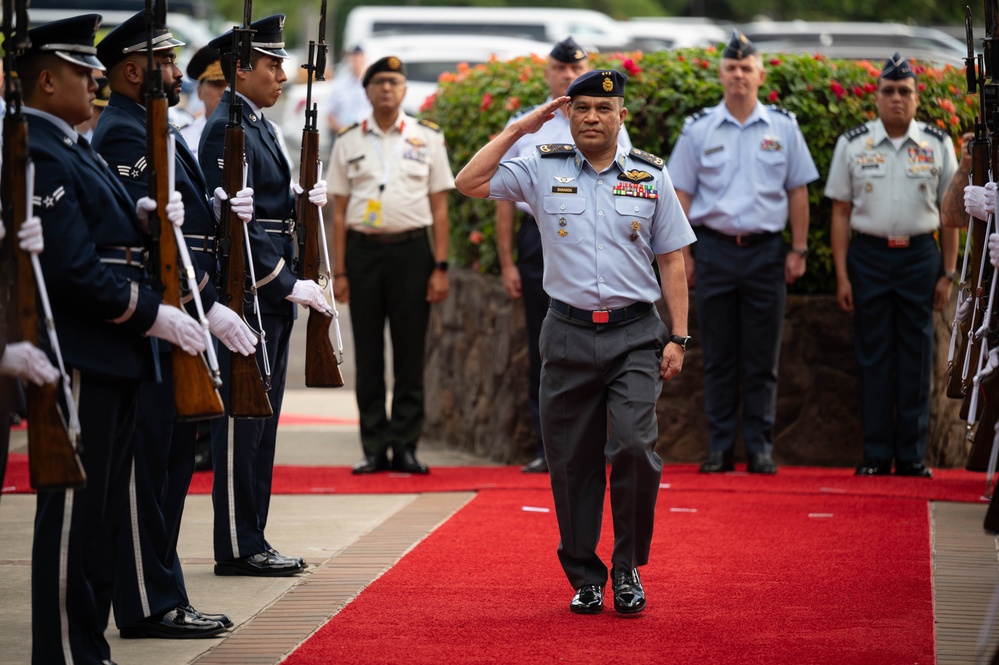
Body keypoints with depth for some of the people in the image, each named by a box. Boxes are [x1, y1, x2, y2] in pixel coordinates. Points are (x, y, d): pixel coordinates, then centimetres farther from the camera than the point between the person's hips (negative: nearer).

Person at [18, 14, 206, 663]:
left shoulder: (74, 149, 17)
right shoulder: (38, 157, -16)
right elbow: (74, 270, -22)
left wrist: (144, 218, 2)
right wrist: (154, 316, -16)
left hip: (114, 358, 10)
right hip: (77, 358, -10)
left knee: (103, 511, 14)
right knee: (73, 509, -6)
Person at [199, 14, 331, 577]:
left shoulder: (258, 125, 17)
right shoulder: (227, 130, -14)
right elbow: (236, 220, -20)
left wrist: (302, 200, 6)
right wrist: (288, 284, -19)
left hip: (272, 297, 10)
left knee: (261, 421, 12)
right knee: (242, 422, -6)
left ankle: (252, 541, 17)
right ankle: (238, 548, -2)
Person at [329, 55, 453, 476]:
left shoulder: (427, 138, 7)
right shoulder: (349, 142, 9)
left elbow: (439, 207, 6)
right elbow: (339, 211, 9)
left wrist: (440, 267, -1)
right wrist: (339, 271, 3)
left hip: (412, 250, -1)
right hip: (363, 250, 1)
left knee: (410, 354, 0)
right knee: (368, 355, 2)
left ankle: (405, 446, 5)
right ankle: (374, 448, 6)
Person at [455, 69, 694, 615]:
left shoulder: (650, 176, 7)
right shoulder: (542, 170, 6)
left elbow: (671, 261, 8)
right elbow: (468, 183, -3)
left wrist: (677, 338, 3)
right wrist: (519, 129, -2)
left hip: (635, 333, -1)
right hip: (569, 334, 1)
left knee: (634, 446, -15)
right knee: (571, 460, 3)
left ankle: (628, 569, 1)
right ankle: (585, 576, 16)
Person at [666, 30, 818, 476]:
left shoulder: (783, 127, 6)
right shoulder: (698, 129, 5)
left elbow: (798, 191, 9)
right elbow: (681, 193, 6)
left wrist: (798, 250, 3)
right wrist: (682, 253, -1)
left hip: (765, 251, 0)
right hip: (714, 249, 0)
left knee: (762, 358, 1)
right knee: (718, 355, 3)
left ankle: (760, 447, 6)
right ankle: (719, 447, 8)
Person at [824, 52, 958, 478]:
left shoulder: (938, 146, 6)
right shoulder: (852, 144, 5)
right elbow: (840, 213, 5)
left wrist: (948, 274, 4)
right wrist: (842, 276, -1)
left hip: (920, 255, 0)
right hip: (869, 255, 0)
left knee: (916, 356, 1)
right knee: (873, 356, 1)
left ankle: (912, 455, 7)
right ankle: (876, 455, 6)